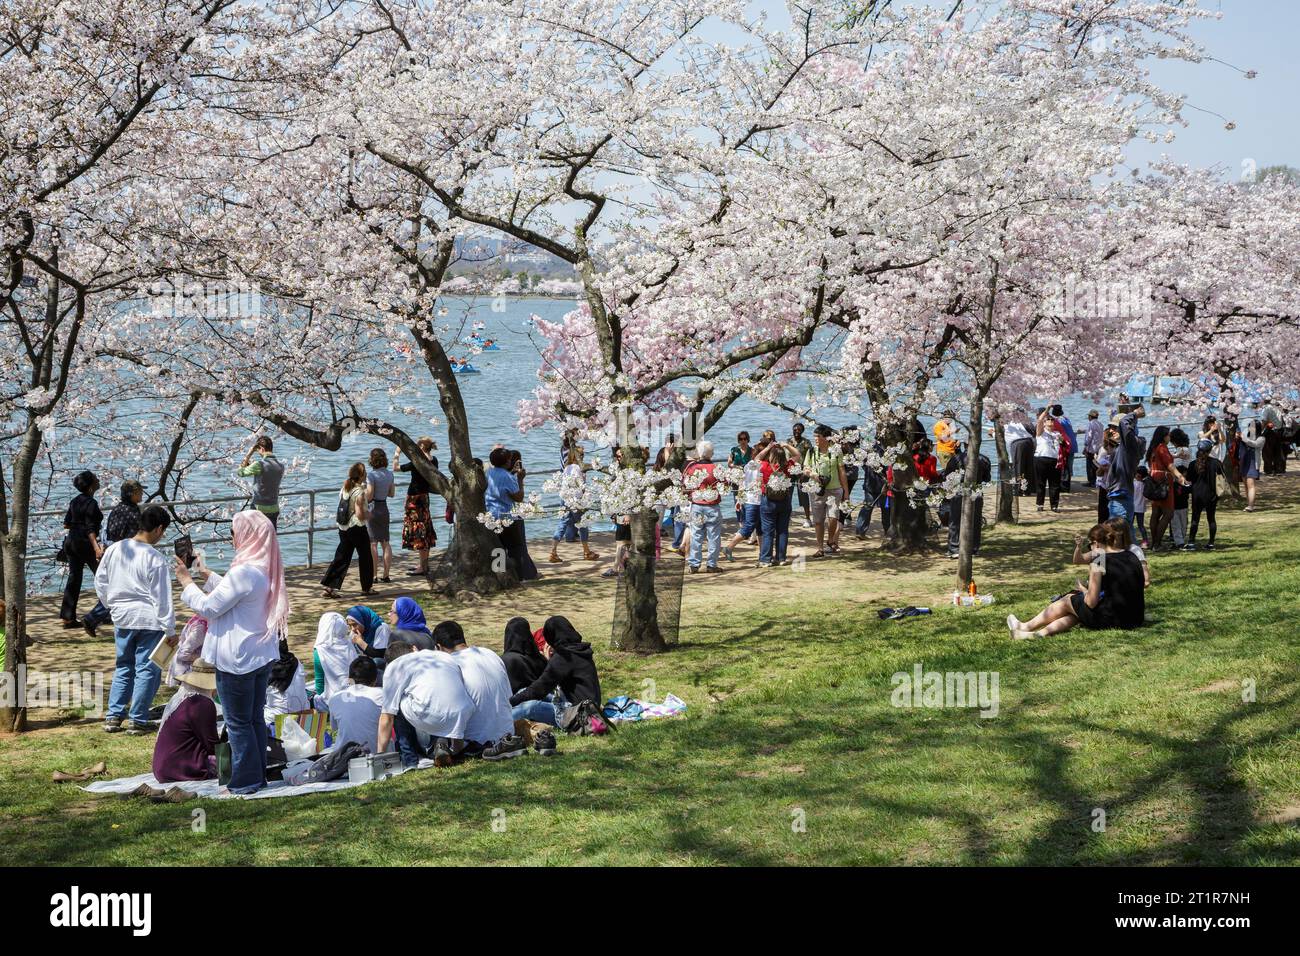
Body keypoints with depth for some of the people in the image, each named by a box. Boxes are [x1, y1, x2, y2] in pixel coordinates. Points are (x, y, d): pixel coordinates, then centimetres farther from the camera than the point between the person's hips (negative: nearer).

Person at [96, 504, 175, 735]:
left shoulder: (114, 550, 0)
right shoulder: (155, 559, -17)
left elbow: (100, 582, 10)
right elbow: (162, 599, -14)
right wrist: (170, 630, -8)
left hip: (122, 618, 6)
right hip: (149, 620, -6)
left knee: (123, 667, 19)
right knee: (147, 670, 5)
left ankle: (114, 716, 17)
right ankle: (137, 720, 7)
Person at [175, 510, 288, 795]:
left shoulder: (244, 572, -23)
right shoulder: (266, 569, 7)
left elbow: (209, 607, -17)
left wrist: (187, 582, -4)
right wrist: (207, 574, 23)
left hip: (237, 660, -9)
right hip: (262, 655, 9)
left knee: (238, 722, 2)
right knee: (255, 718, 17)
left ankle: (246, 781, 7)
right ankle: (258, 775, 24)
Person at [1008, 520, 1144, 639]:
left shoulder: (1099, 562, -11)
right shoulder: (1132, 557, 9)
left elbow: (1091, 602, -13)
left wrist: (1085, 592, 9)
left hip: (1109, 618, -6)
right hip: (1135, 620, 6)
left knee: (1068, 601, 18)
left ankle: (1026, 627, 33)